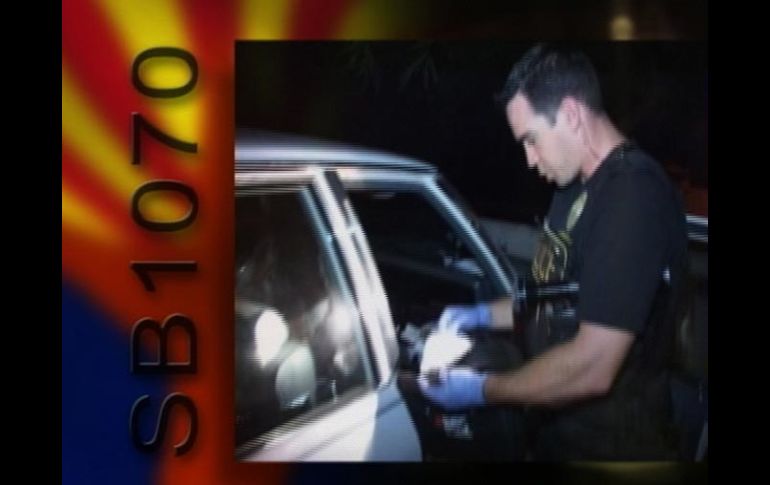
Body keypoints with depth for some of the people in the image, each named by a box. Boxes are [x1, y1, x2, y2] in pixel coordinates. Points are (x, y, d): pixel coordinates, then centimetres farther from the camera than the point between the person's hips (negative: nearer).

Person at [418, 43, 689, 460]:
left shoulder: (634, 197, -25)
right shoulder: (580, 187, 6)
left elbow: (592, 368, -29)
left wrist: (483, 390, -18)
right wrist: (484, 315, 6)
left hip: (610, 447, -8)